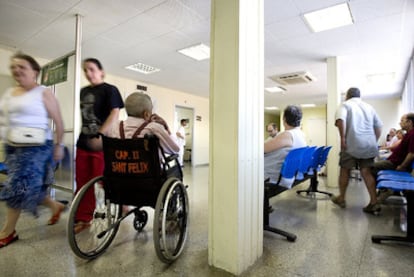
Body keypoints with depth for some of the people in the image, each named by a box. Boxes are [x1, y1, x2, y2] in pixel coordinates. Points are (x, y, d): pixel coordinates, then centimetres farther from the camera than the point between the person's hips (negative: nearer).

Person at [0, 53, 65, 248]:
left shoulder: (43, 93, -7)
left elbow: (58, 121, -8)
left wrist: (59, 146, -10)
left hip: (35, 147, -7)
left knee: (16, 188, -3)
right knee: (28, 187, 12)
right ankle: (56, 207, 33)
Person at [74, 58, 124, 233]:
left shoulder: (110, 90, -4)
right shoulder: (84, 91, 16)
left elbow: (115, 113, -17)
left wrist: (100, 135, -28)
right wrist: (84, 136, 18)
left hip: (102, 143, -7)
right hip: (84, 142, 7)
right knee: (82, 183, 10)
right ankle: (83, 218, 22)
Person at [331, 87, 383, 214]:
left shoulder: (345, 105, 2)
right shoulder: (368, 106, 19)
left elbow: (340, 120, -18)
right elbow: (379, 126, 16)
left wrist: (343, 138, -17)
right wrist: (374, 142, 18)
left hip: (352, 143, -5)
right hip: (369, 144, 5)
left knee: (345, 170, 8)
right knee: (366, 172, 9)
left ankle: (341, 199, 19)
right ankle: (374, 202, 4)